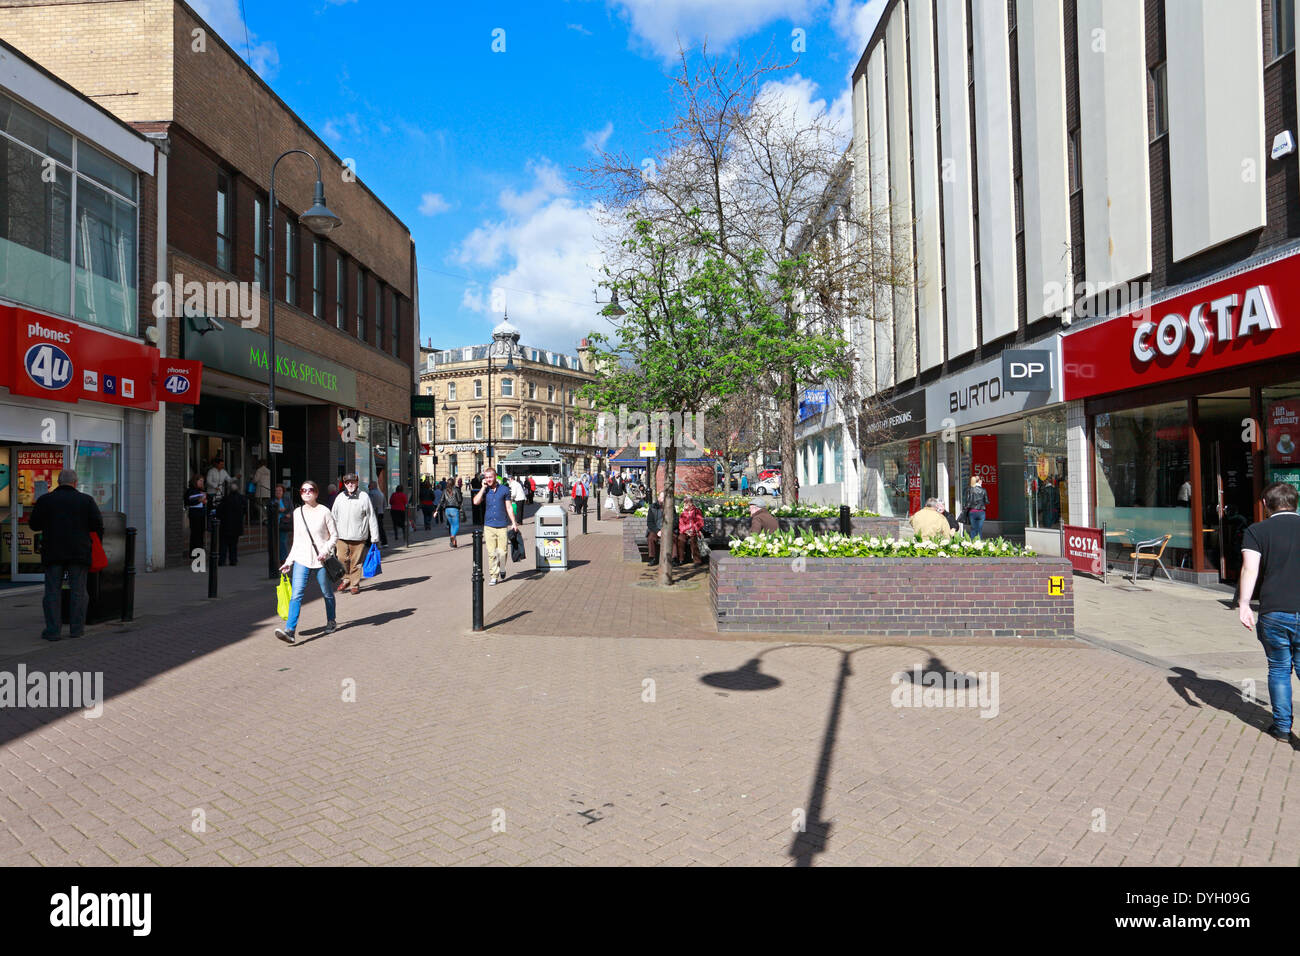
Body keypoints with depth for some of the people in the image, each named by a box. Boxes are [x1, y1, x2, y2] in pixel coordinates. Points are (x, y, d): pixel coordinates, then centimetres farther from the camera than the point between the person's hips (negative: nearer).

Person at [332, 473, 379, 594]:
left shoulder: (364, 497, -2)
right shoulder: (340, 498, 7)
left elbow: (371, 518, 1)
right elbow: (334, 517, 16)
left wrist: (374, 537, -1)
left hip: (359, 537, -2)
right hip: (342, 536, 2)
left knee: (356, 562, 3)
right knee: (342, 559, 1)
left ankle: (355, 584, 17)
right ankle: (346, 579, 25)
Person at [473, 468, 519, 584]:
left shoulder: (504, 489, 5)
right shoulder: (484, 490, 7)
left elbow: (508, 507, 8)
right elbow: (476, 502, -10)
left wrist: (514, 522, 3)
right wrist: (483, 487, -6)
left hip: (502, 525, -1)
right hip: (489, 525, 1)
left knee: (502, 551, -1)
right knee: (491, 553, -1)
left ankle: (502, 570, 26)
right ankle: (493, 576, 8)